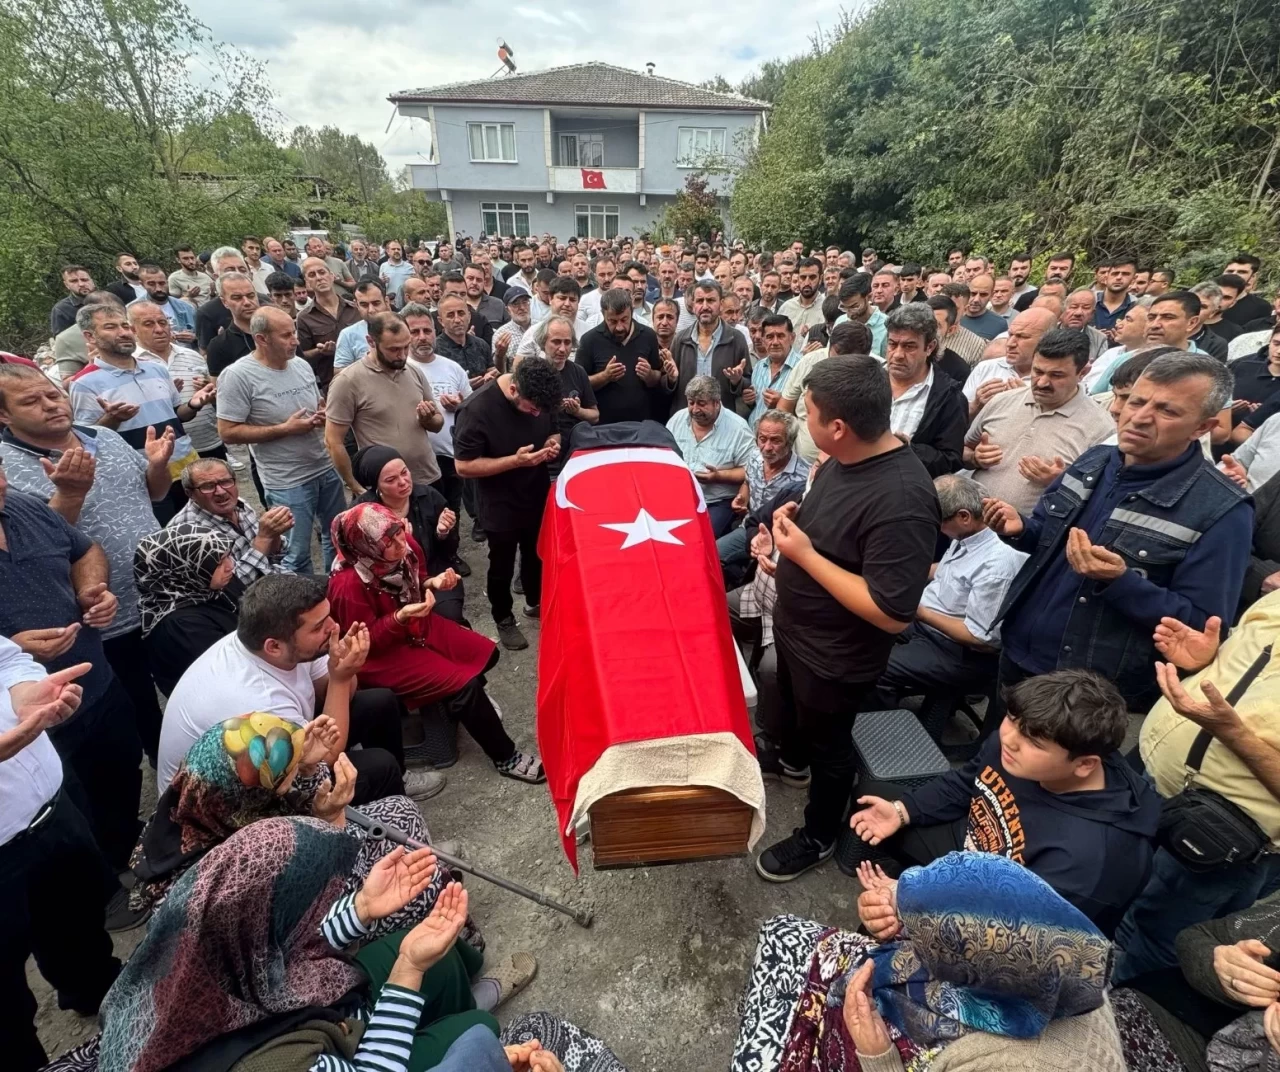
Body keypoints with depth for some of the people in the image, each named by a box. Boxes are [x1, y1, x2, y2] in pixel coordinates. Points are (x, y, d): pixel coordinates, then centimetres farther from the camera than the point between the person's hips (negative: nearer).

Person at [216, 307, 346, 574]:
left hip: (327, 468, 7)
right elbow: (228, 432, -16)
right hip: (288, 482, -7)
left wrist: (325, 415, -7)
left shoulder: (302, 365, 4)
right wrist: (285, 429, -20)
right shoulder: (238, 375, -15)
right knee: (297, 555, 4)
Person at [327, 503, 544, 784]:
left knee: (487, 653, 2)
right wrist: (400, 617, -36)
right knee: (465, 686, -17)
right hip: (381, 654, -7)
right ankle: (506, 758, 0)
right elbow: (365, 642, -22)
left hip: (418, 625, 7)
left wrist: (432, 584, -15)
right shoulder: (348, 585, -31)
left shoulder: (405, 546, -14)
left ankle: (461, 700, 34)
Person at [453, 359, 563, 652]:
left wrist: (552, 443, -17)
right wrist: (515, 461, -32)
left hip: (538, 498, 5)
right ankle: (504, 620, 37)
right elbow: (464, 466, -25)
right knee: (502, 566, 14)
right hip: (500, 507, -5)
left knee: (537, 555, 24)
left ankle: (535, 603, 49)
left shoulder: (542, 399, -11)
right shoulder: (476, 409, -28)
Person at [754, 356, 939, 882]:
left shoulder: (901, 501, -36)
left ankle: (818, 838, 44)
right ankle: (791, 753, 66)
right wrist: (794, 518, -8)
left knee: (828, 744, 17)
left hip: (835, 655, -8)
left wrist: (805, 554, -31)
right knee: (792, 701, 34)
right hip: (795, 627, 8)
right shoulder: (845, 457, -8)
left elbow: (893, 614, -33)